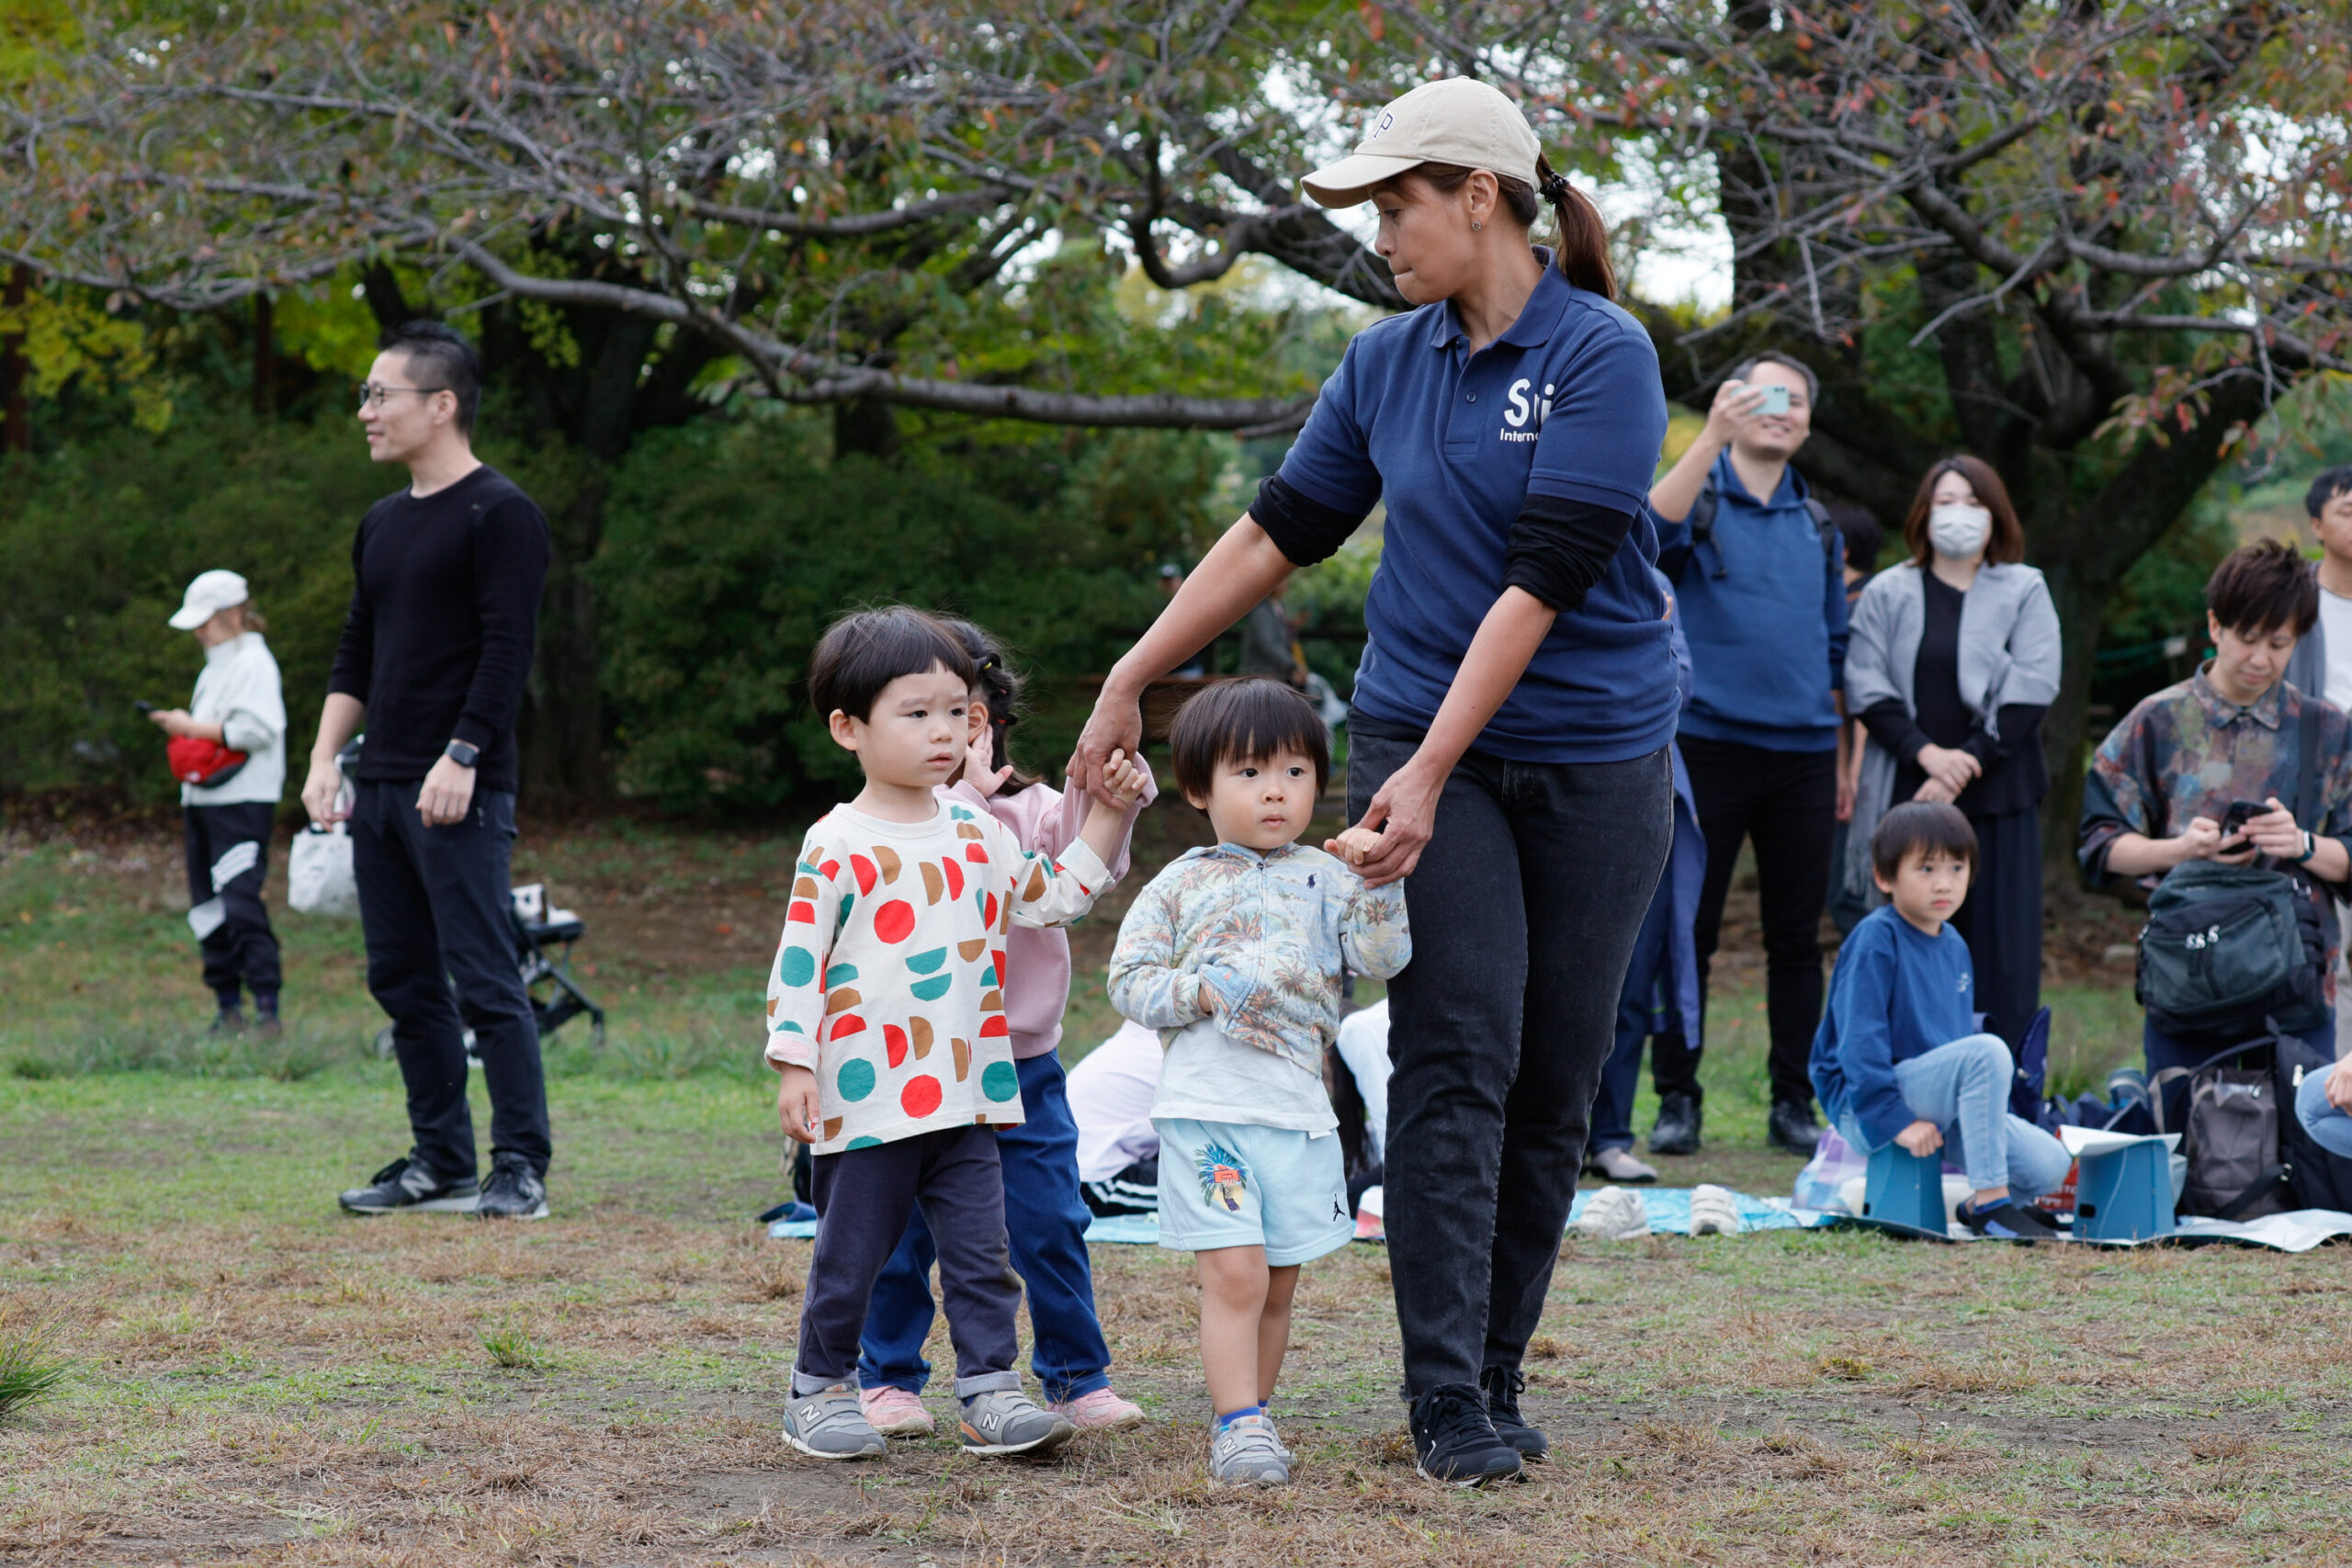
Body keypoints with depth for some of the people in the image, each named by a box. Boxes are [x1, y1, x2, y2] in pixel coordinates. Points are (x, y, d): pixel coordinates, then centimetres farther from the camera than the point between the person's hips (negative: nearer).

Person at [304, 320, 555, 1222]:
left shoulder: (498, 514, -7)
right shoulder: (382, 524, 18)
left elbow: (508, 649, -14)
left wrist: (460, 758, -21)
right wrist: (325, 757, 12)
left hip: (461, 791, -8)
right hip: (380, 790, 8)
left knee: (483, 980, -10)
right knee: (402, 980, 9)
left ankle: (523, 1170, -7)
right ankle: (441, 1163, 15)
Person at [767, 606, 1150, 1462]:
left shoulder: (976, 830, 10)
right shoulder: (836, 847, -8)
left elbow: (1055, 894, 22)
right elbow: (799, 959, -7)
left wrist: (1108, 817, 14)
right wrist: (794, 1066, -11)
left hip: (965, 1094, 5)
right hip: (868, 1097, -5)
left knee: (979, 1250, 3)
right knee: (850, 1254, 5)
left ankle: (989, 1390, 7)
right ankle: (820, 1389, 18)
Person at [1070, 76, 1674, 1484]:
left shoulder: (1603, 357, -10)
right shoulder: (1387, 365, 6)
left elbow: (1542, 583, -17)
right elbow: (1281, 534, 14)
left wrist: (1431, 770, -21)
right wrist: (1129, 686, 14)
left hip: (1594, 758, -2)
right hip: (1422, 745, 3)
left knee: (1556, 1082, 2)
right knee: (1456, 1063, -9)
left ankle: (1499, 1376, 12)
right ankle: (1448, 1403, -10)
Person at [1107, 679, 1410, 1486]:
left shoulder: (1324, 880, 10)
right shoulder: (1180, 888, 5)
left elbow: (1383, 957, -1)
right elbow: (1128, 981, 1)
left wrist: (1378, 877, -14)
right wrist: (1203, 991, -14)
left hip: (1299, 1115, 3)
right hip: (1206, 1113, -3)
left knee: (1279, 1286, 9)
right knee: (1235, 1274, -13)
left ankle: (1246, 1420, 21)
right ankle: (1240, 1426, -9)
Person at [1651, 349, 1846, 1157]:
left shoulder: (1817, 525, 16)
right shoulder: (1699, 499, 2)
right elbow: (1650, 531, -22)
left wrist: (1847, 756, 16)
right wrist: (1712, 437, -29)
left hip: (1804, 754, 4)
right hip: (1711, 745, -4)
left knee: (1797, 937, 5)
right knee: (1689, 929, -2)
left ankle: (1793, 1103, 11)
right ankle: (1678, 1097, 5)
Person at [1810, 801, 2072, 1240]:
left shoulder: (1954, 947, 13)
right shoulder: (1876, 940, -12)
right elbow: (1859, 1040, -18)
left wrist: (1985, 1111, 10)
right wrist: (1894, 1120, -23)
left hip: (1942, 1106, 7)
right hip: (1865, 1109, -7)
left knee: (2049, 1166, -12)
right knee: (1989, 1051, -30)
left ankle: (1981, 1203, 17)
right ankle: (1990, 1205, -24)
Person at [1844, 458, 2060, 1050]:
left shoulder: (2024, 592, 8)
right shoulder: (1887, 595, 11)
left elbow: (2031, 692, -2)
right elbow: (1866, 689, 2)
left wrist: (1966, 765, -11)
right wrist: (1926, 753, -13)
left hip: (1999, 799, -1)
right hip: (1910, 796, 1)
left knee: (2002, 951, -4)